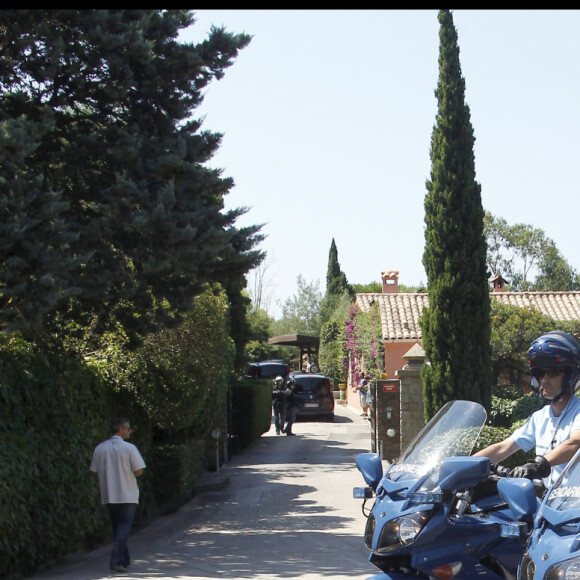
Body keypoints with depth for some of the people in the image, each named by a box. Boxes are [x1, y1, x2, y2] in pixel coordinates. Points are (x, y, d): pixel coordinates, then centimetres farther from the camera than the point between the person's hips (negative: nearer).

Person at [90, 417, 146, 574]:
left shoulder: (100, 448, 3)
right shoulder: (129, 448, -11)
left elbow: (94, 471, 7)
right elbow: (138, 471, -10)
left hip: (108, 496, 5)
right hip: (127, 495, -5)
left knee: (117, 527, 17)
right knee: (124, 527, -2)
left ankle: (124, 560, 24)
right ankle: (116, 560, -14)